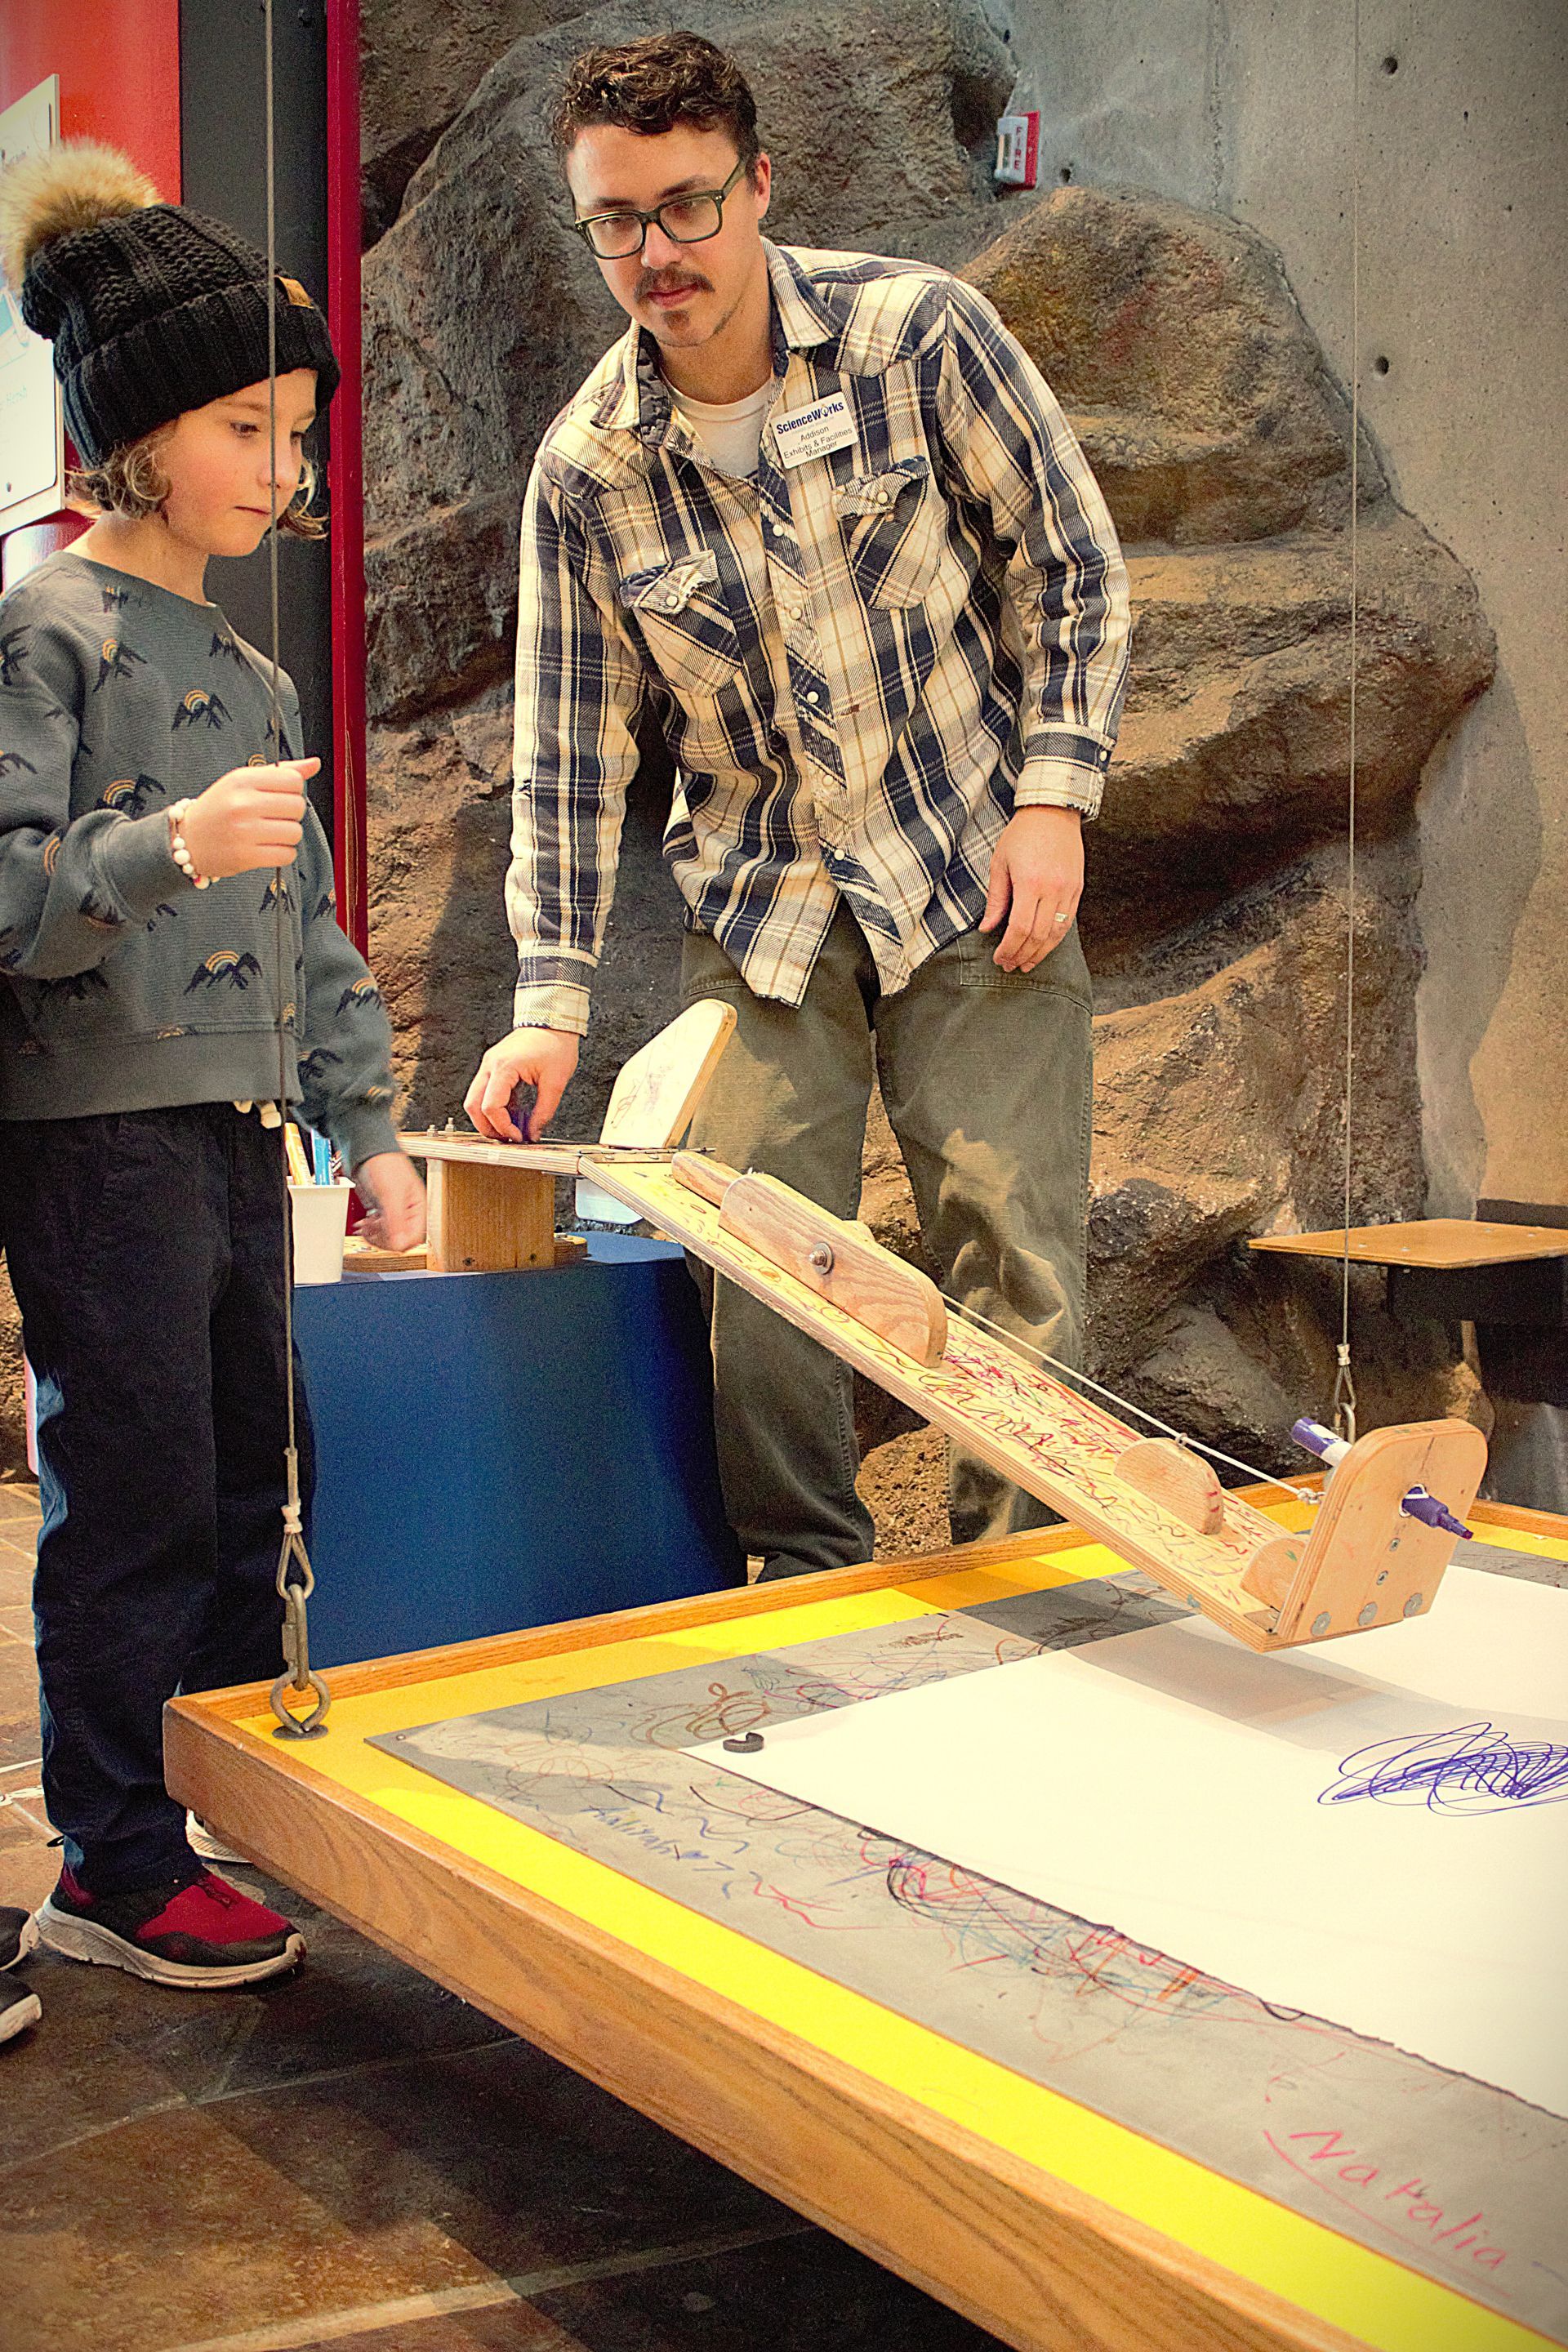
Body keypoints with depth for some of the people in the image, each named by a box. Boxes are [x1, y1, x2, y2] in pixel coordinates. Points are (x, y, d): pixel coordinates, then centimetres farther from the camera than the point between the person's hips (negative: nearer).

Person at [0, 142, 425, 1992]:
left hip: (232, 1135, 8)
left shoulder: (252, 675, 17)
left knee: (247, 1487, 13)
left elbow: (307, 930, 19)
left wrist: (367, 1129, 15)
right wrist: (168, 846, -31)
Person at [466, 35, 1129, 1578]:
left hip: (977, 885, -1)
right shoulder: (586, 470, -1)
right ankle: (809, 1598, 18)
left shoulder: (920, 334, -5)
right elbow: (569, 750, 2)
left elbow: (1075, 573, 2)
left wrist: (1052, 796, -9)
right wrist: (551, 1003, -3)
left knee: (1015, 1263, -4)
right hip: (759, 919, 2)